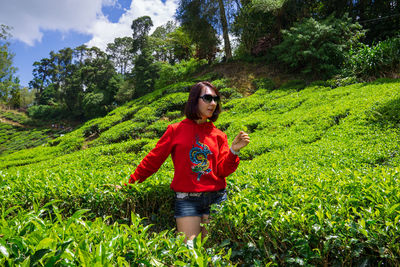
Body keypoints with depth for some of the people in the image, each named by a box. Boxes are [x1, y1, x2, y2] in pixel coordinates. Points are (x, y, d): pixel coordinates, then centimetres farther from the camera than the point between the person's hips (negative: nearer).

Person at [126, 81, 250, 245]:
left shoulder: (219, 135, 7)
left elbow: (222, 171, 1)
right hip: (187, 199, -2)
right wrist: (129, 185, 5)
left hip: (216, 198, 2)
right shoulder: (176, 130, 1)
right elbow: (153, 160, 4)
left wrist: (234, 151, -15)